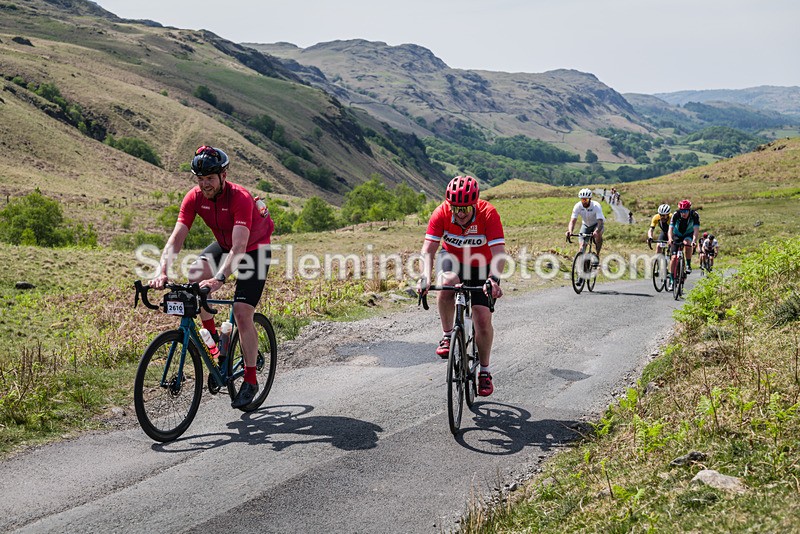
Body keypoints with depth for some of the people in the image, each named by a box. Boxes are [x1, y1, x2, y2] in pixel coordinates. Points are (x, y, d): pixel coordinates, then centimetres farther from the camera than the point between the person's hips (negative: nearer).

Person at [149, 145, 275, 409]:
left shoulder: (240, 198, -33)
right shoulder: (194, 197, -17)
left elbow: (239, 247, -42)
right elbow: (176, 239, -22)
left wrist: (219, 279, -55)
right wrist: (163, 273, -38)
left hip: (255, 249, -5)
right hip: (223, 245, 5)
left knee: (242, 313, -16)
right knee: (192, 276, -25)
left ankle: (250, 380, -3)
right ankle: (212, 336, -6)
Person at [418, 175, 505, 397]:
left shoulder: (488, 214, -30)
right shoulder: (441, 213, -26)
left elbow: (499, 252, -36)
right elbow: (428, 249, -30)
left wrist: (492, 279, -53)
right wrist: (425, 277, -47)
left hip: (481, 266, -1)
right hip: (452, 258, 1)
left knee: (483, 320, -9)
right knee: (447, 283, -35)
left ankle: (484, 371, 14)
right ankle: (447, 336, -12)